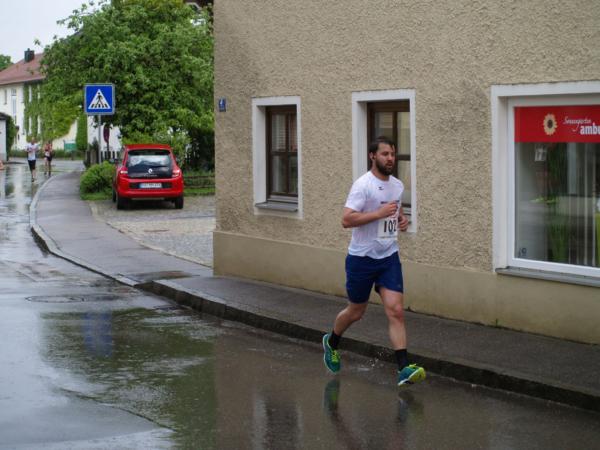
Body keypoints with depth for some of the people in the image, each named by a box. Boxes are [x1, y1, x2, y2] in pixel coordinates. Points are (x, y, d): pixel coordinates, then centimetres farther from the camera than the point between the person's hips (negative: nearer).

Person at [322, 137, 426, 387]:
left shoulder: (398, 185, 9)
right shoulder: (363, 185, -14)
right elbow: (346, 220, -22)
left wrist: (402, 220, 6)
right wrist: (380, 213, -26)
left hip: (389, 257, 5)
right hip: (362, 258, -5)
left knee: (396, 311, -9)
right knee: (356, 312, 10)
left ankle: (404, 370, -13)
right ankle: (331, 343, 41)